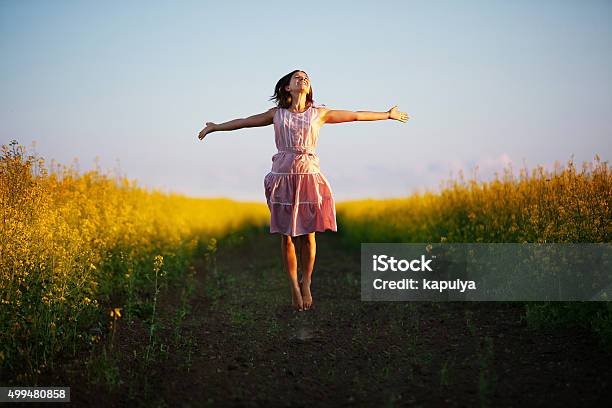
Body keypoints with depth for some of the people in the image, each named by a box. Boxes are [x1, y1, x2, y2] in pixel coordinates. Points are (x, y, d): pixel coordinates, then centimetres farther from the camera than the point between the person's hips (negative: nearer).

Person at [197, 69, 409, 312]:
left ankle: (306, 283, 18)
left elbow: (355, 116, 17)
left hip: (309, 176, 0)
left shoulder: (319, 113, 10)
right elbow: (245, 122, 20)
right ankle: (294, 287, 16)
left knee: (307, 235, -2)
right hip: (283, 176, 0)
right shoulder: (277, 114, 11)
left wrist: (388, 115, 23)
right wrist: (215, 127, 26)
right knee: (286, 235, 2)